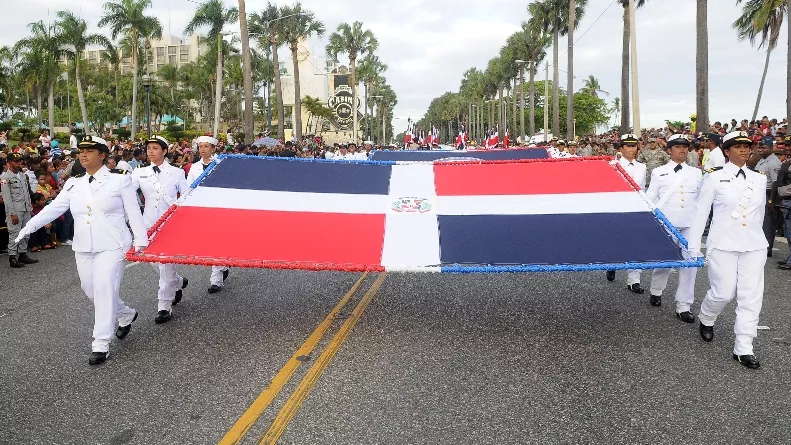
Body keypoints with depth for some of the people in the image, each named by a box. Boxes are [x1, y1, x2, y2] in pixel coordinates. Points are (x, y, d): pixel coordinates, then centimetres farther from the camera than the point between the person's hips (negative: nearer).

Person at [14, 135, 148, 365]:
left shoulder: (119, 179, -3)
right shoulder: (73, 183, 10)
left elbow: (133, 212, -6)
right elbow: (54, 208, 2)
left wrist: (140, 240, -11)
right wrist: (30, 226, -11)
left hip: (112, 245, -6)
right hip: (83, 247, 6)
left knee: (104, 288, -12)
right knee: (91, 290, 11)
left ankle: (101, 344, -4)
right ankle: (126, 314, 36)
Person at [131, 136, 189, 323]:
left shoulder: (176, 173, -1)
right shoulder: (140, 173, 3)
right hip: (149, 224, 3)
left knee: (166, 265, -4)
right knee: (155, 262, 12)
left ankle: (164, 307, 6)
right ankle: (178, 282, 41)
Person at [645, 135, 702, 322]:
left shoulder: (697, 173, 13)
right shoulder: (659, 172, 7)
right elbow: (650, 199, 7)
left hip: (690, 225, 2)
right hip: (665, 224, -1)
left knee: (689, 263, -3)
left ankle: (683, 306, 4)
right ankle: (656, 291, 32)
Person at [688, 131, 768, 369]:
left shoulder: (759, 179, 9)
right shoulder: (715, 178, -3)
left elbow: (760, 213, 17)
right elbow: (701, 213, -3)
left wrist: (756, 236, 19)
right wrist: (693, 248, -6)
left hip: (754, 245, 4)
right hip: (723, 245, -4)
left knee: (751, 295, 1)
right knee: (723, 293, -4)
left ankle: (743, 348, 8)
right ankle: (706, 319, 29)